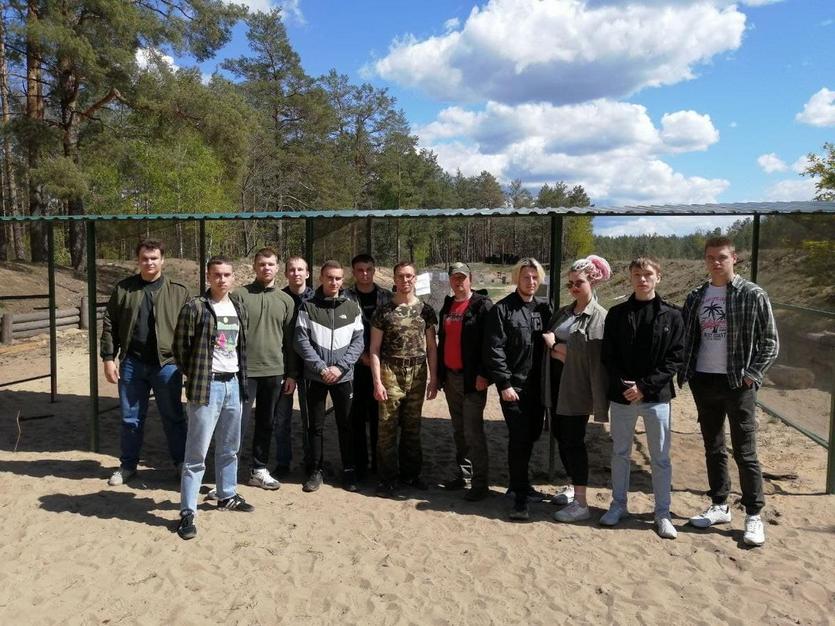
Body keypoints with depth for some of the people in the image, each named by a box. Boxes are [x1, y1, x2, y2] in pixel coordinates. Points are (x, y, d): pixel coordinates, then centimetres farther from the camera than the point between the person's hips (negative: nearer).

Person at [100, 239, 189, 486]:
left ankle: (181, 463, 23)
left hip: (167, 364, -2)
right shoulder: (123, 289, 4)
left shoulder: (178, 291, 0)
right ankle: (128, 465, 29)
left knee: (173, 418, 9)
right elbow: (109, 325, 5)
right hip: (132, 364, 2)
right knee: (131, 419, 13)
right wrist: (109, 358, -1)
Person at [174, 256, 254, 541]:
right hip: (207, 386, -6)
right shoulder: (195, 307, -9)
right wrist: (195, 376, 0)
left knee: (229, 448, 17)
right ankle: (187, 512, 4)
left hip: (234, 383, 6)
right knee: (197, 452, -4)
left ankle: (227, 495, 34)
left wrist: (241, 378, 12)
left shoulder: (239, 309, 11)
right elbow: (180, 346, -6)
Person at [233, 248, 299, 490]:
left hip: (274, 371, 4)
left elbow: (290, 340, 9)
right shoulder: (240, 295, -1)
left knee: (266, 423, 12)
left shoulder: (286, 301, 8)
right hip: (244, 370, -3)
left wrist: (292, 374, 6)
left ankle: (259, 470, 24)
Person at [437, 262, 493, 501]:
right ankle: (462, 474, 24)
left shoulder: (482, 306, -7)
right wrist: (439, 373, 16)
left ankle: (480, 482, 1)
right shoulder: (447, 306, 14)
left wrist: (483, 374, -18)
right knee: (458, 430, 14)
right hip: (450, 376, 7)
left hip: (472, 378, -7)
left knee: (473, 431, -6)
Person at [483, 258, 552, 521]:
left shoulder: (544, 307, 8)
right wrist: (504, 384, -13)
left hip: (537, 386, 5)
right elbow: (494, 349, -9)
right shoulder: (502, 309, -6)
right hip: (513, 386, -5)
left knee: (532, 434, 14)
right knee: (519, 438, -5)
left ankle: (519, 481, 33)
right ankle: (520, 496, 5)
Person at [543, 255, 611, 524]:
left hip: (577, 388, -7)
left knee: (573, 440, -5)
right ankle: (573, 487, 30)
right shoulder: (563, 313, 14)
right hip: (557, 383, 7)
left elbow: (592, 355, -17)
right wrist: (561, 349, -7)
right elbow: (547, 343, 11)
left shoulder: (598, 316, -9)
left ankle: (581, 503, 3)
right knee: (560, 436, 14)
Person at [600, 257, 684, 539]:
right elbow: (608, 356, 1)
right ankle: (618, 504, 28)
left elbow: (675, 358, -6)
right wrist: (622, 384, -14)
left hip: (656, 397, -1)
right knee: (620, 453, 13)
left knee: (660, 457, 7)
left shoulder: (671, 316, -1)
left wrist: (645, 386, -14)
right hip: (621, 396, 2)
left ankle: (662, 513, 20)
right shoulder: (617, 314, 2)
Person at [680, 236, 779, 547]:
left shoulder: (752, 295, -5)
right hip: (704, 382, 5)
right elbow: (686, 338, 12)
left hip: (738, 384, -4)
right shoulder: (696, 297, 8)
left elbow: (770, 342, -4)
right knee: (713, 449, 13)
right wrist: (684, 372, 1)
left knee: (745, 452, 2)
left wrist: (751, 375, -12)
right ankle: (719, 506, 26)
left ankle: (754, 516, 14)